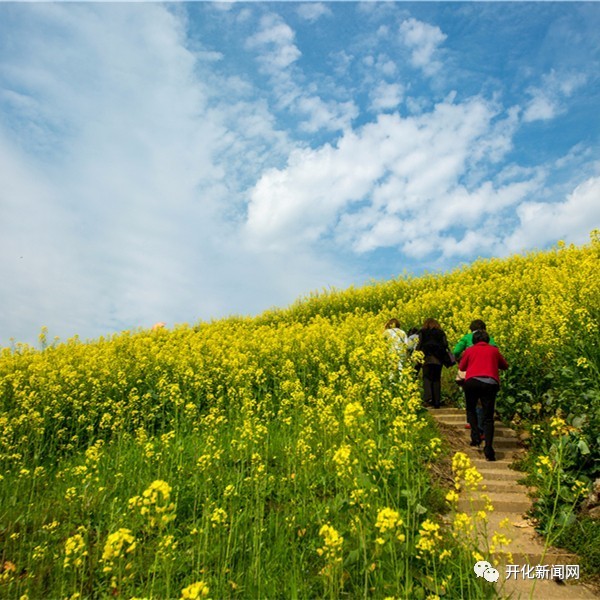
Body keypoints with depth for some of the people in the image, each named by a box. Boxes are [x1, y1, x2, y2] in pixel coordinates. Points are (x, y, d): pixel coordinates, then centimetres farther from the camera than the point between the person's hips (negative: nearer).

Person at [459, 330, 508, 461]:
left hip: (472, 382, -1)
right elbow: (505, 366, 31)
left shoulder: (470, 350, 17)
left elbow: (461, 367, 23)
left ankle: (476, 437, 10)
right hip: (490, 383, 1)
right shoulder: (494, 350, 20)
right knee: (488, 417, 5)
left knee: (471, 409, 24)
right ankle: (488, 449, -8)